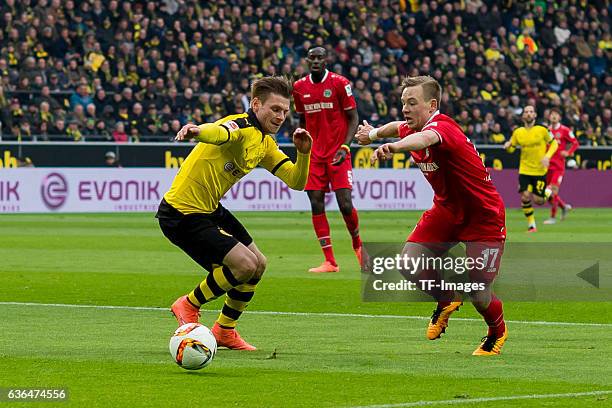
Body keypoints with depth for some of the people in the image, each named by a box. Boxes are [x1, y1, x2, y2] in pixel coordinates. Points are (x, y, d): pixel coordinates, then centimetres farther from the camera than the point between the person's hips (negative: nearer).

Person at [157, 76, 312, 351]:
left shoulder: (265, 143, 9)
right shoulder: (242, 127, -20)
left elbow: (296, 182, 8)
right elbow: (219, 133, -45)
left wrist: (303, 153, -12)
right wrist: (198, 131, -69)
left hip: (210, 210, 10)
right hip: (183, 214, -10)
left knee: (257, 265, 16)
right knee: (244, 266, -17)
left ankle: (224, 331, 33)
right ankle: (189, 305, 6)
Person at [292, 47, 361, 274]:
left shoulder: (339, 84, -5)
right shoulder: (299, 88, 7)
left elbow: (353, 118, -2)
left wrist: (345, 147, -14)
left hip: (337, 153, -4)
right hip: (314, 154, 4)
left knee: (345, 205, -10)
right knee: (316, 205, -4)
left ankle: (357, 244, 20)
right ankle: (330, 261, 0)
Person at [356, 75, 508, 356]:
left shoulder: (442, 126, -29)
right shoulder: (414, 127, -3)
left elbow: (427, 138, -56)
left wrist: (395, 146, -75)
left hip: (484, 217, -8)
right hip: (446, 209, 8)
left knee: (479, 296, -8)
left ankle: (497, 331, 27)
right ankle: (446, 301, 19)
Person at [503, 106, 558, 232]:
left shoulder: (542, 130, -7)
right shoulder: (518, 132, 0)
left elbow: (554, 143, 3)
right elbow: (511, 149, 12)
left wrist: (547, 156, -13)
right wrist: (507, 146, -12)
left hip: (540, 171, -2)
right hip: (524, 170, 2)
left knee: (538, 200, 0)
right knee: (525, 196, -13)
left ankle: (548, 193, 37)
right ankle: (531, 225, 4)